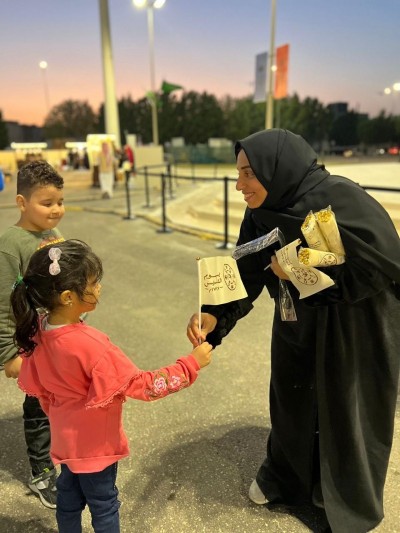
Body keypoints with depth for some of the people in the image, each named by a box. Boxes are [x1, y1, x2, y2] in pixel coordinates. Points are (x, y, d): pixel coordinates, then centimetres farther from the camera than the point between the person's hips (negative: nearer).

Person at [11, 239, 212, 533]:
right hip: (95, 442, -7)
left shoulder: (37, 331, -12)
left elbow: (36, 387, 2)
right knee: (104, 504, 17)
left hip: (65, 437, 7)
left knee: (68, 498, 27)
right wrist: (191, 364, -23)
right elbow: (142, 385, -29)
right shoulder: (91, 346, -36)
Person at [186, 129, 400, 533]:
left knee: (347, 409, 12)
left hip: (358, 326, -5)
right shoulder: (261, 215, -10)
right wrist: (213, 317, -27)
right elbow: (246, 276, -10)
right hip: (298, 323, 6)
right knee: (292, 399, 19)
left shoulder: (340, 199, -29)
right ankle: (285, 478, 47)